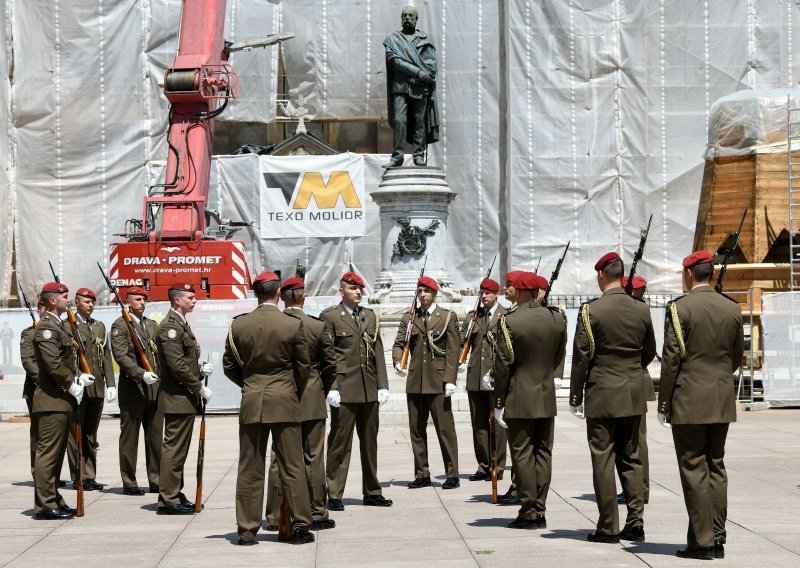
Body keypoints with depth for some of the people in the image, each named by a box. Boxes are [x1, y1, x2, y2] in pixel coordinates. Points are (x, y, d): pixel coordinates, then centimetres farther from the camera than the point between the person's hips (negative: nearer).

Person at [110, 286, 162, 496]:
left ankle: (156, 481, 13)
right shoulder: (120, 325, -4)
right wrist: (141, 374, -23)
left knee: (155, 437, 7)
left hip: (154, 388, 6)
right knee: (129, 438, 1)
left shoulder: (152, 325, 18)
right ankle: (129, 483, 6)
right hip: (132, 389, -6)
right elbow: (121, 355, -14)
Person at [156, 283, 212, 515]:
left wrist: (200, 368, 7)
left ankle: (174, 494, 22)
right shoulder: (170, 326, -16)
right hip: (178, 398, -11)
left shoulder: (181, 324, 17)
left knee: (177, 449, 15)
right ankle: (168, 500, -3)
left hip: (185, 398, 11)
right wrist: (199, 387, -16)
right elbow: (177, 365, -21)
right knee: (174, 448, -7)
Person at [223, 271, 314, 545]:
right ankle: (300, 525, 6)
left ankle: (247, 530, 8)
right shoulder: (293, 325, -6)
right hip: (285, 403, -2)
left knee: (250, 469, 6)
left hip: (251, 402, 2)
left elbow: (229, 367, 6)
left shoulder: (238, 325, -1)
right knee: (292, 467, 4)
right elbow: (304, 366, 2)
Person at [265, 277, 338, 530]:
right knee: (313, 459, 4)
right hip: (311, 401, -2)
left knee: (279, 459, 8)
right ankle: (316, 515, 8)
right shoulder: (318, 326, -8)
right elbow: (330, 365, -2)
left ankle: (275, 516, 12)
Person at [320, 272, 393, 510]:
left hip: (369, 390, 6)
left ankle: (372, 492, 20)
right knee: (340, 443, -3)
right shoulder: (329, 317, -1)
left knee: (370, 442, 11)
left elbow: (378, 353, 14)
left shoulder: (370, 317, 16)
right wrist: (331, 388, -12)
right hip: (344, 389, -6)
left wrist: (382, 385, 7)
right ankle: (334, 495, 3)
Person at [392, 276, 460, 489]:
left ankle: (452, 475, 2)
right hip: (415, 382, 4)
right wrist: (397, 361, -13)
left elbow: (453, 350, -1)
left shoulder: (447, 317, 3)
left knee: (445, 429, -4)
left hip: (438, 382, -4)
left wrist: (450, 379, -9)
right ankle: (422, 474, 15)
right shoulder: (409, 318, 12)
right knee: (416, 430, 7)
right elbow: (399, 343, 9)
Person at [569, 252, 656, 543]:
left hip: (602, 395, -5)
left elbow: (581, 357, -10)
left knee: (603, 460, 1)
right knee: (630, 458, 13)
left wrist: (575, 396, -2)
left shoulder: (591, 310, -11)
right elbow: (649, 354, 13)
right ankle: (635, 521, 9)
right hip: (634, 395, 5)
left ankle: (608, 527, 3)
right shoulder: (641, 310, 3)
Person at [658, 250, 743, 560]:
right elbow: (737, 356, 12)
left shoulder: (680, 308, -11)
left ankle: (702, 540, -1)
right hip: (722, 401, 5)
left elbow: (671, 359, -11)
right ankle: (717, 537, 13)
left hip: (688, 402, -5)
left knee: (694, 470, -1)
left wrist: (663, 403, -5)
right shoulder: (732, 309, 5)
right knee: (716, 467, 11)